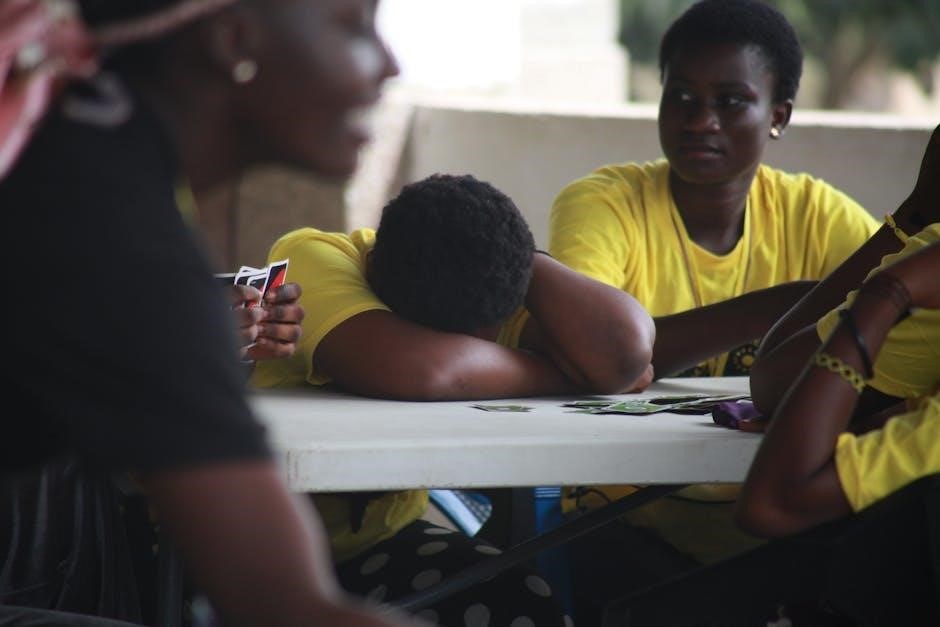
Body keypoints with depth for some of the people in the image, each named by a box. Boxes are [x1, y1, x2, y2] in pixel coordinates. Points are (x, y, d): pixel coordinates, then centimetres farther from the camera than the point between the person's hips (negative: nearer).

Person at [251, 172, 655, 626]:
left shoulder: (491, 286, -11)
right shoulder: (311, 260, -24)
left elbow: (624, 354, -30)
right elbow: (413, 370, -44)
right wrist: (566, 374, -29)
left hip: (384, 537, 4)